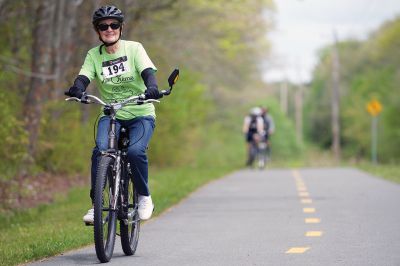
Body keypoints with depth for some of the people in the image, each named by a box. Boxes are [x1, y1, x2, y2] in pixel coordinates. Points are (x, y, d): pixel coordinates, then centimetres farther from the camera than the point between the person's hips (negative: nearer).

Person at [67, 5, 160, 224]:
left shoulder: (134, 48, -2)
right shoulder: (94, 55, 3)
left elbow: (147, 71, -16)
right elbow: (84, 77, -11)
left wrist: (152, 87, -38)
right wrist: (77, 89, -35)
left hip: (140, 114, -2)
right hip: (111, 115, 2)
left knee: (135, 151, -28)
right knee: (100, 150, -27)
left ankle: (144, 197, -4)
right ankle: (96, 204, -16)